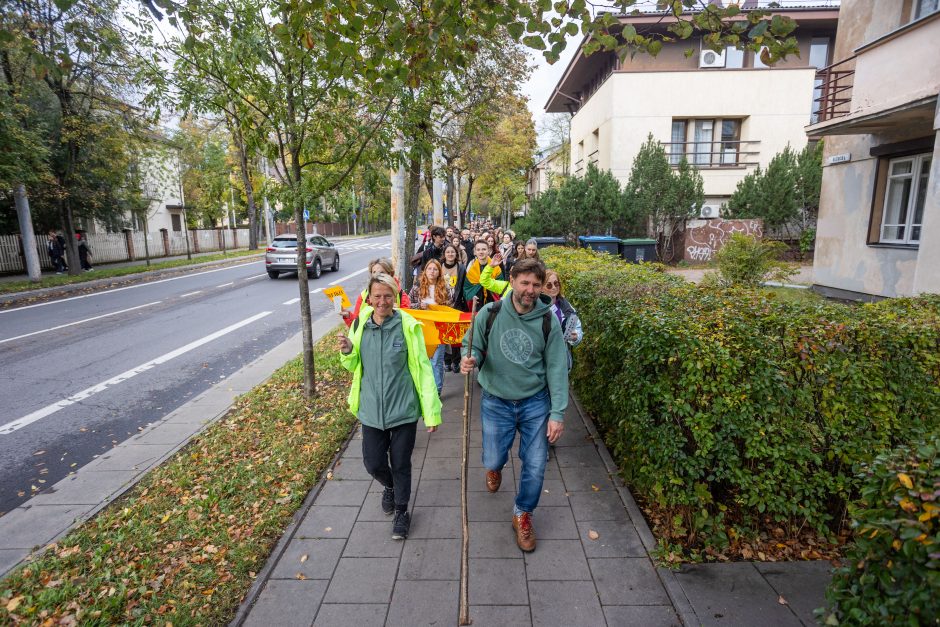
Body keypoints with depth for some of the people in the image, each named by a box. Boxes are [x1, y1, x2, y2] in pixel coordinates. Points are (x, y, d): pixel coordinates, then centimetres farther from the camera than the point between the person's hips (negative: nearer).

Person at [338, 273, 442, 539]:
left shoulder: (408, 325, -13)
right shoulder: (359, 325, -2)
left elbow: (422, 368, -11)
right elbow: (353, 367, 10)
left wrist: (432, 411, -12)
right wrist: (347, 352, -14)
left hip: (403, 409, -3)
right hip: (371, 410, 3)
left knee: (401, 465, 11)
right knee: (373, 463, 12)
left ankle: (402, 511, 37)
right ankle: (389, 487, 48)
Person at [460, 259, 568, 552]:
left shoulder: (548, 321, -10)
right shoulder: (490, 313, -11)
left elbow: (556, 369, -7)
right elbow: (473, 345, 2)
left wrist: (557, 413, -10)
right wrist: (470, 359, -24)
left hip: (535, 403, 0)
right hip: (496, 403, 0)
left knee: (535, 465, 5)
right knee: (494, 460, 11)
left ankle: (523, 515, 33)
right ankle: (494, 467, 52)